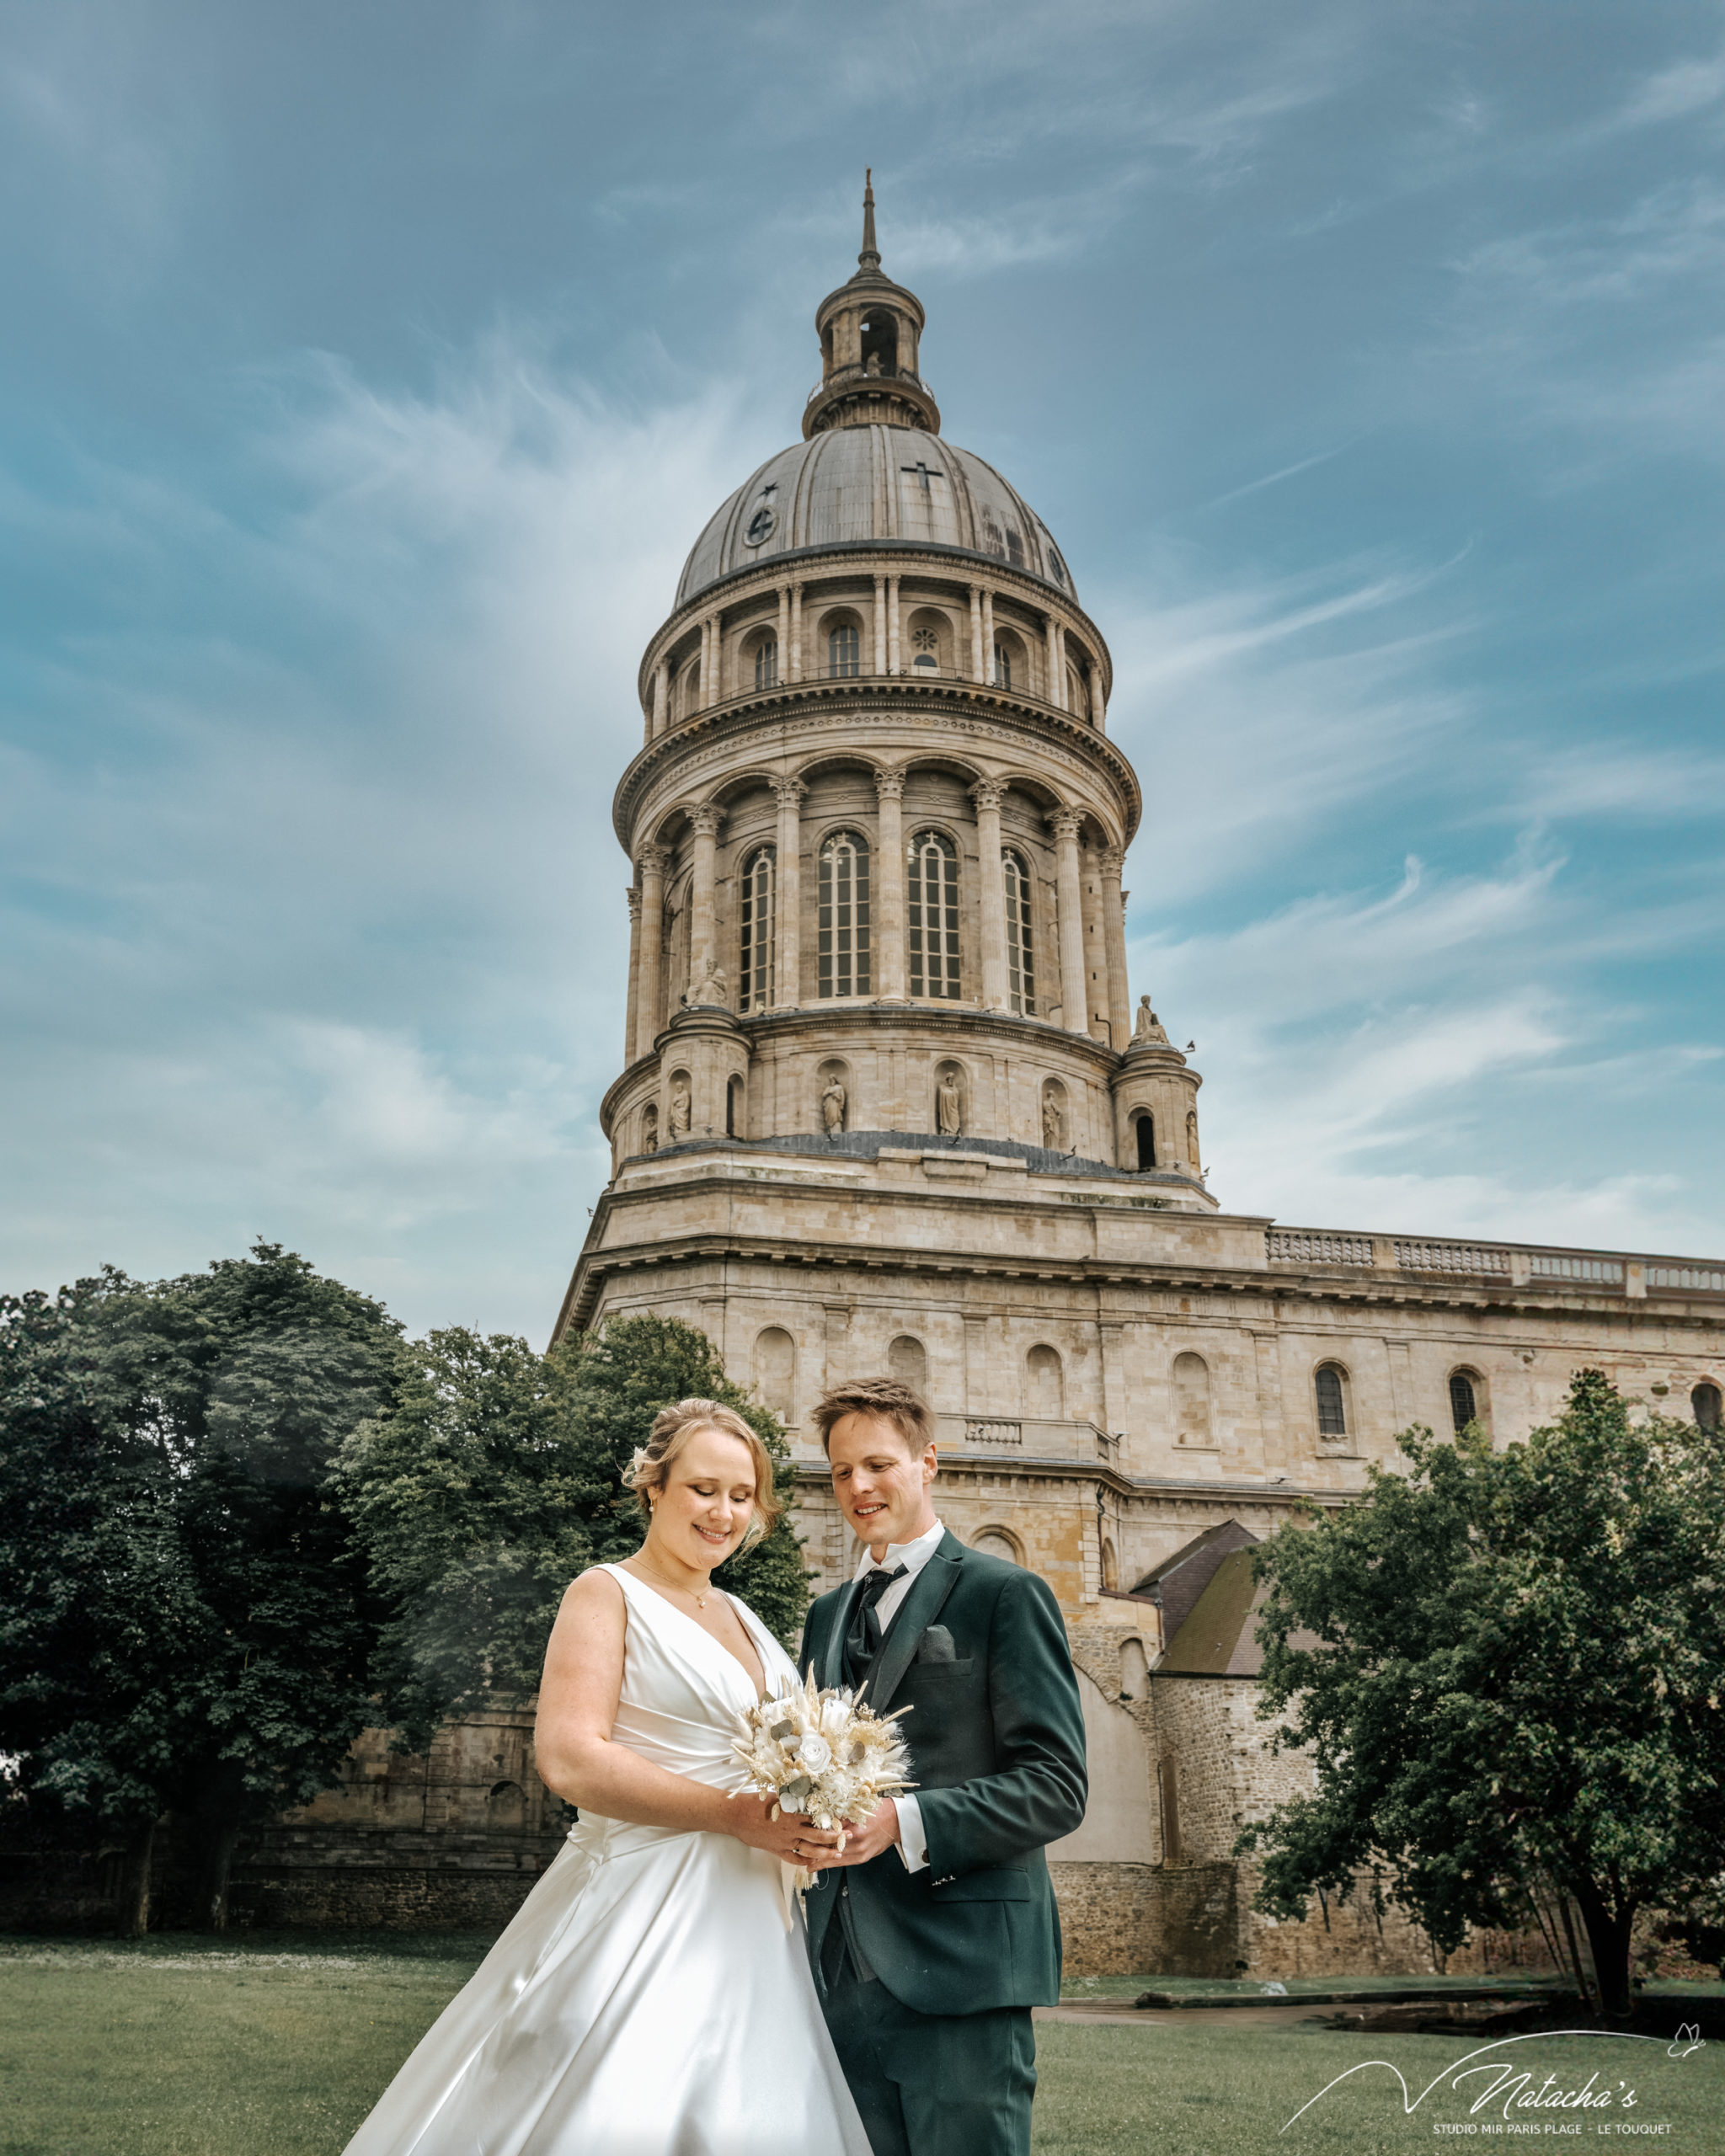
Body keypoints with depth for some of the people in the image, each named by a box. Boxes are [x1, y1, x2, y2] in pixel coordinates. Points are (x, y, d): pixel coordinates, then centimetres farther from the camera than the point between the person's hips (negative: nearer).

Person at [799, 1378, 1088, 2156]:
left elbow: (1056, 1786, -9)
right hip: (840, 1970, 6)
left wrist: (903, 1822, -21)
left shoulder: (1004, 1594, -2)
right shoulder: (827, 1614, 18)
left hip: (960, 1966, -6)